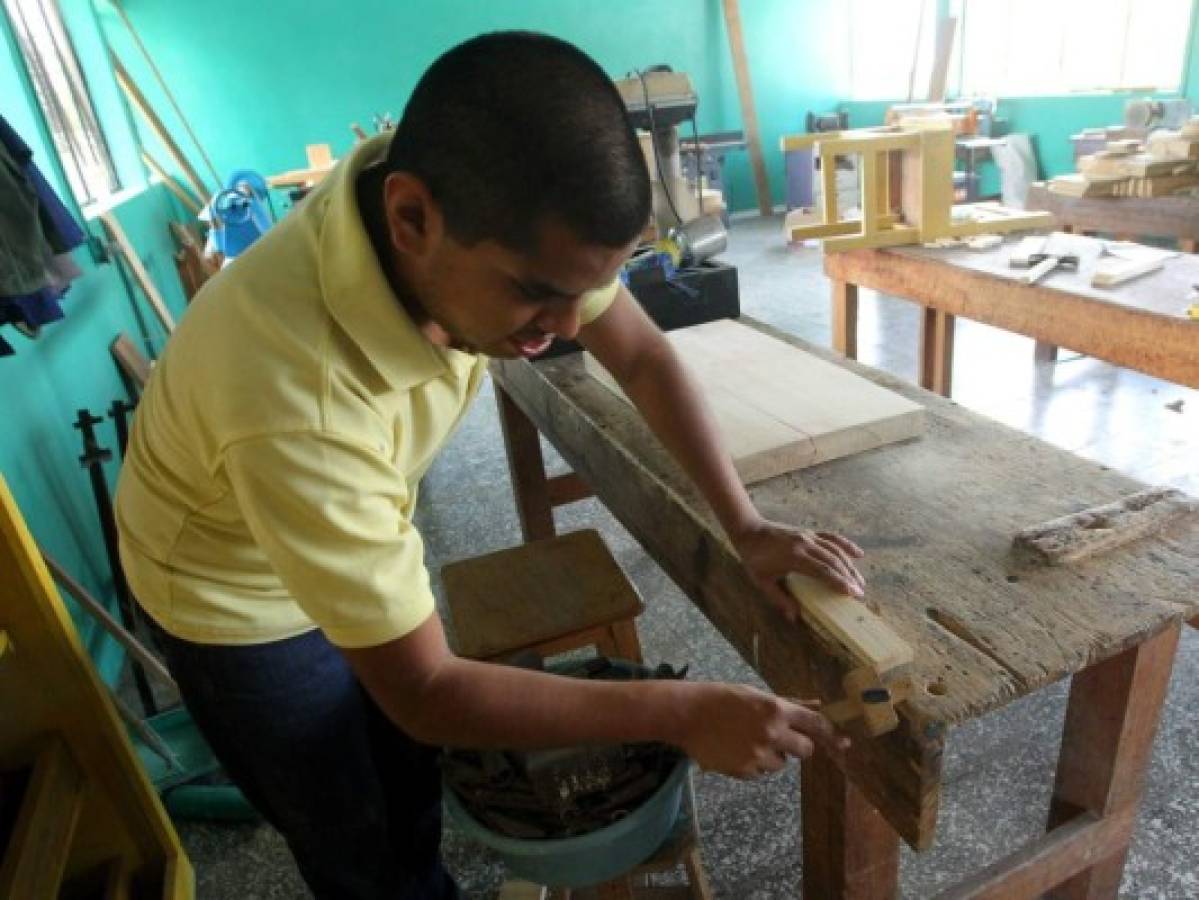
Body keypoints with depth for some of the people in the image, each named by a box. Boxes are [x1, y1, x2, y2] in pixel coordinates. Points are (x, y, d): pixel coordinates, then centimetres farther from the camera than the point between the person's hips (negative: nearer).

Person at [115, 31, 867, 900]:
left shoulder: (507, 215, -26)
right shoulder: (292, 397, -45)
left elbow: (644, 356, -11)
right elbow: (425, 691, -34)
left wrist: (746, 526, -17)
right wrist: (684, 713, -31)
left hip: (367, 530, 5)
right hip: (236, 592, -5)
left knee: (415, 772, 23)